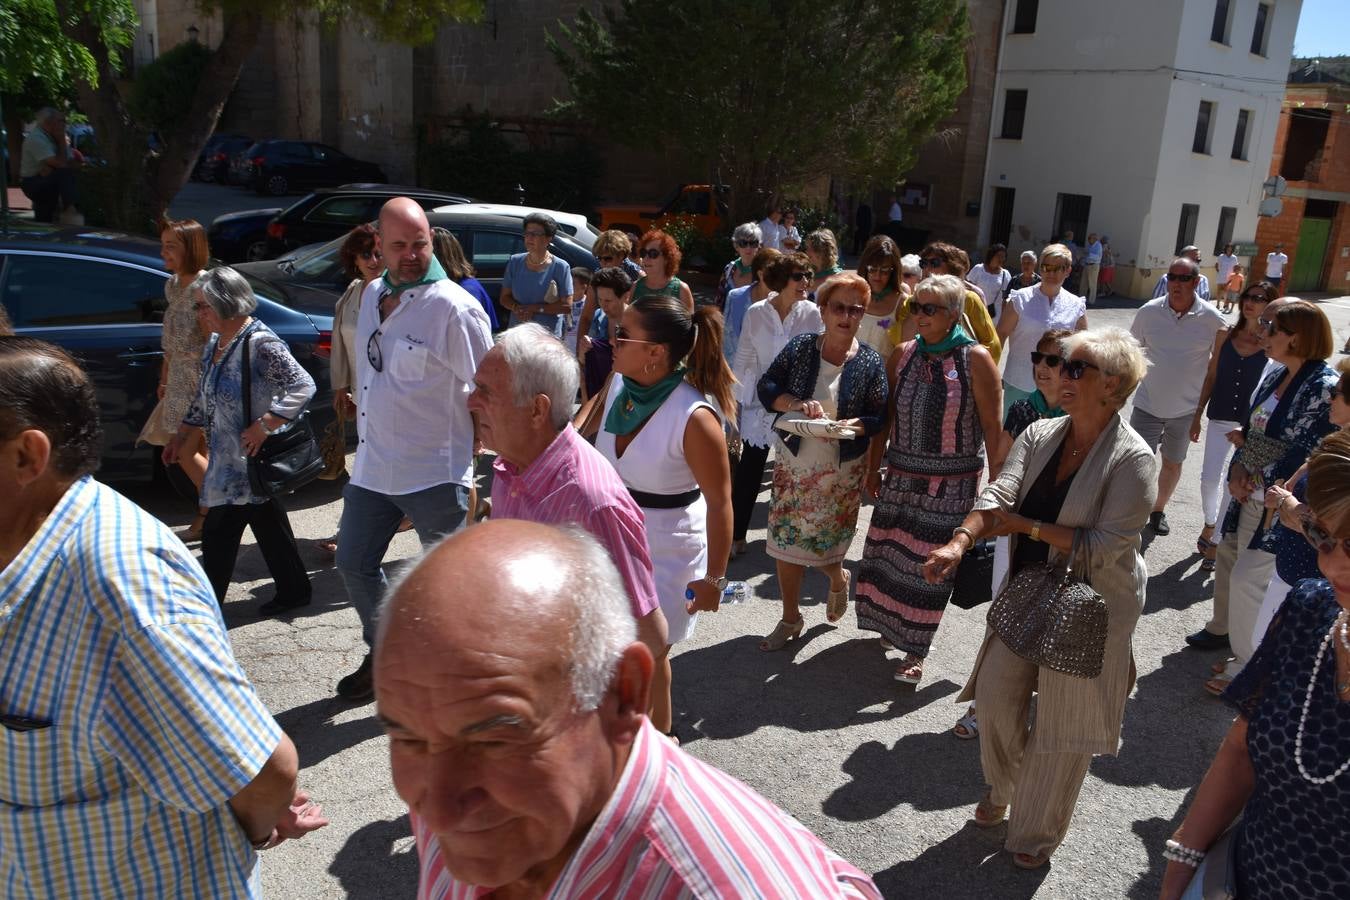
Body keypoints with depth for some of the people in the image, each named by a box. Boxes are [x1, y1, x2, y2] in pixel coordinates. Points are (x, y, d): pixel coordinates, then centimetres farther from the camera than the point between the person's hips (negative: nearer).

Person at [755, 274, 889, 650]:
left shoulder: (870, 362, -5)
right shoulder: (799, 347, -3)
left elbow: (879, 417, -4)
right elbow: (765, 387, -3)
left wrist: (851, 426, -24)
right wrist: (795, 403, -21)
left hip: (842, 471, -2)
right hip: (794, 463, 2)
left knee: (826, 545, 4)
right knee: (785, 541, 6)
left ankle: (838, 579, 43)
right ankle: (790, 619, 26)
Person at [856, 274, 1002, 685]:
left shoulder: (976, 359, -10)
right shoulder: (904, 354, 3)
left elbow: (991, 428, -8)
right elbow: (887, 416, 10)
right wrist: (873, 468, 11)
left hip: (951, 482, -4)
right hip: (901, 476, 4)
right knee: (891, 553, 10)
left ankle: (916, 649, 18)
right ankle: (893, 623, 36)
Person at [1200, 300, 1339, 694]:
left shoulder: (1324, 387, -20)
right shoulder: (1276, 376, 7)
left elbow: (1307, 453, -21)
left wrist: (1256, 479, -11)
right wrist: (1238, 472, -4)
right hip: (1251, 492, 8)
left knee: (1248, 577, -6)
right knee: (1227, 558, 20)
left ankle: (1246, 667, 11)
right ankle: (1223, 628, 44)